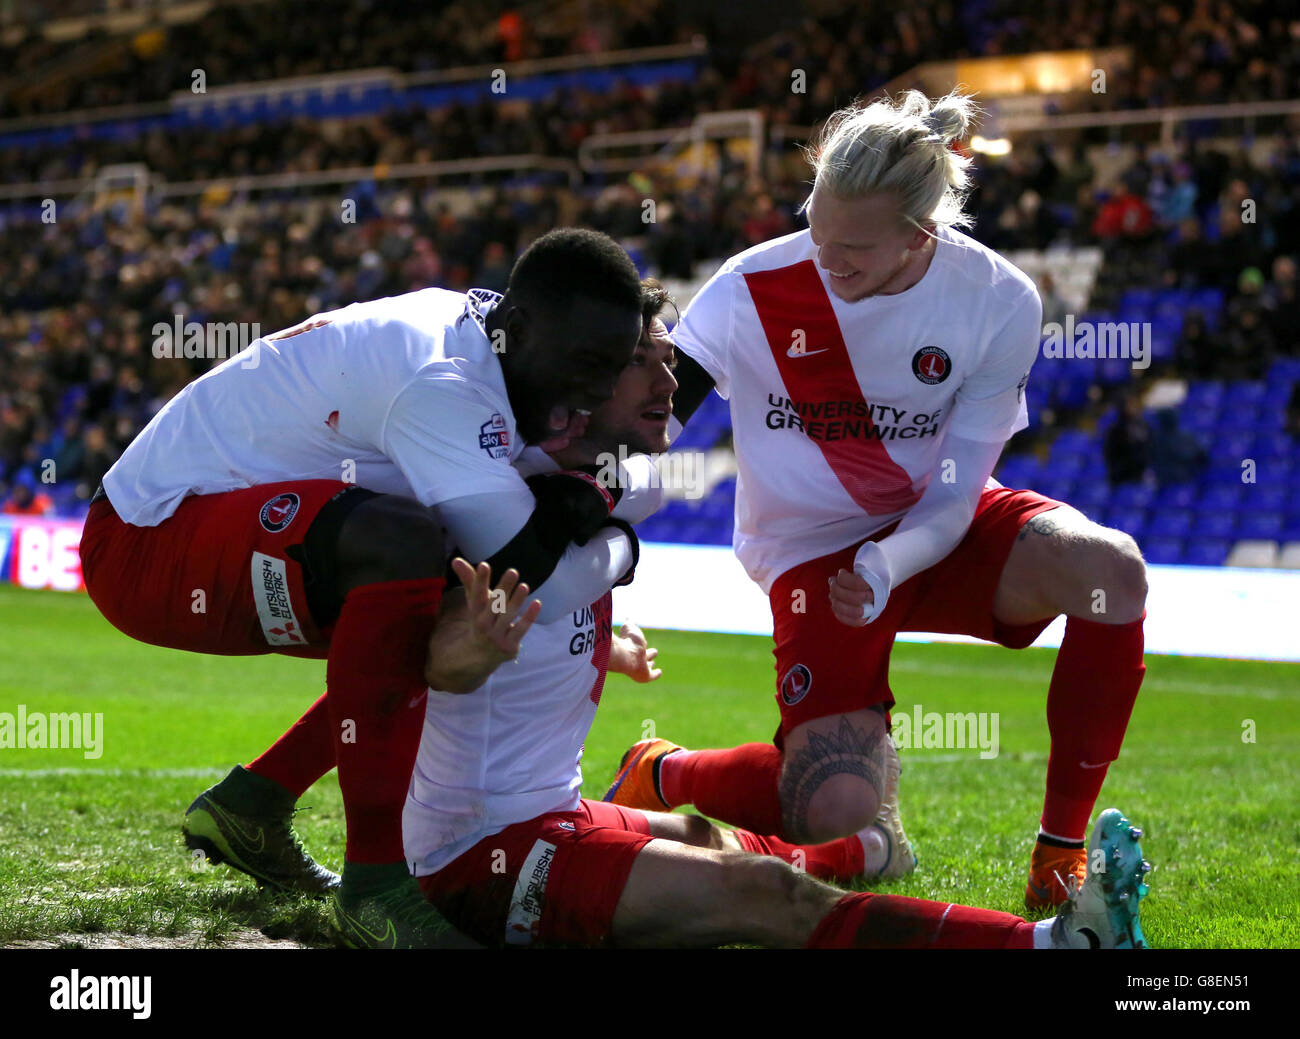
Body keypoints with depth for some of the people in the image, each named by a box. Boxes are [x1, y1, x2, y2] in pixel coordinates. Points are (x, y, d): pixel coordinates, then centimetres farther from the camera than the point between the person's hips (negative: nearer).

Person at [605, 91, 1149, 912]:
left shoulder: (1000, 302, -15)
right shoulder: (757, 289, -19)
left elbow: (955, 498, -12)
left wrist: (886, 566, -32)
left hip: (939, 535, 2)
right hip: (814, 553, -2)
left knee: (1113, 570, -29)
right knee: (836, 808, -22)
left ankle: (1064, 851, -13)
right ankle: (662, 775, 12)